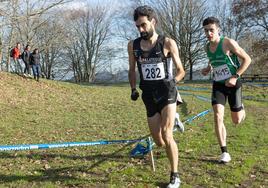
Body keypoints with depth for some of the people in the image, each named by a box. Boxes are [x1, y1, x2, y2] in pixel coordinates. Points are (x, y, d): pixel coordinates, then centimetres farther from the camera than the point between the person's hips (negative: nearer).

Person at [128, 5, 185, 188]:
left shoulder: (167, 43, -8)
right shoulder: (133, 45, 3)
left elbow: (181, 71, 1)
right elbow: (132, 70, 16)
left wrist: (172, 81, -11)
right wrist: (133, 89, 9)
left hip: (166, 93, -4)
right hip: (149, 97, 4)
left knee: (166, 137, -17)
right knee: (159, 142, 8)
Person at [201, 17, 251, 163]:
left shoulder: (228, 43, -16)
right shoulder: (207, 47, 2)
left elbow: (247, 59, -12)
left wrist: (235, 76, -20)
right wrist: (208, 68, 1)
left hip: (233, 84, -3)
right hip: (218, 85, 4)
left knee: (237, 120, 6)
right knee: (218, 117, -14)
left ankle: (241, 108, 45)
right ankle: (224, 152, -6)